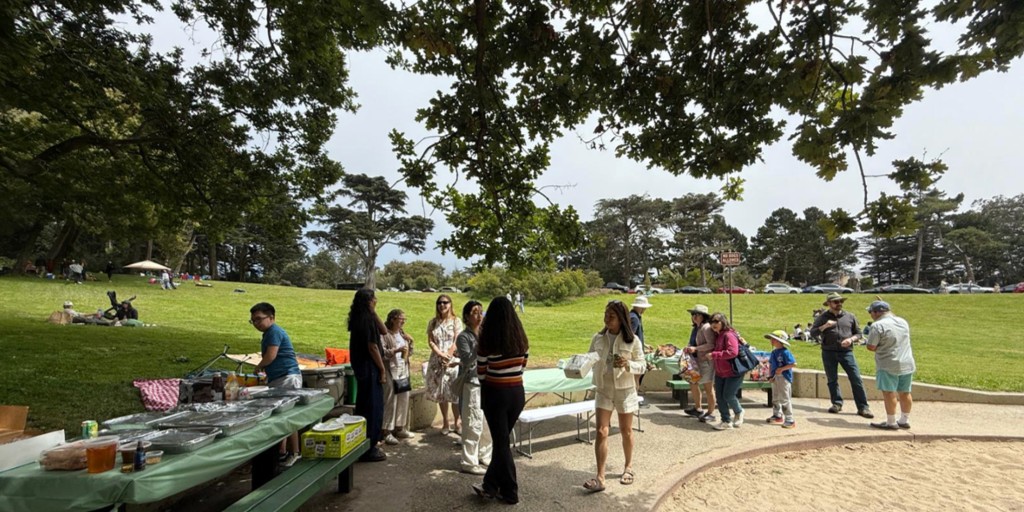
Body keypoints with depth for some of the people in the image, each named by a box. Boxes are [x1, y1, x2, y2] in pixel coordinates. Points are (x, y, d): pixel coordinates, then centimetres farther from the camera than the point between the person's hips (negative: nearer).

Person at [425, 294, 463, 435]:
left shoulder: (456, 321, -1)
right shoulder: (433, 322, 7)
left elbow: (457, 342, -6)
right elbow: (430, 341, 1)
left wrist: (448, 357, -13)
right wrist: (441, 355, -12)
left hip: (452, 360, -3)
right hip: (437, 361, 3)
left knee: (455, 393, -1)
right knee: (440, 393, 8)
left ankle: (456, 423, 12)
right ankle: (445, 423, 20)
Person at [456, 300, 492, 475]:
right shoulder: (464, 337, -9)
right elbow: (467, 361, -18)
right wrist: (480, 344, -25)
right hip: (472, 384, -6)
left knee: (488, 422, 13)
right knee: (473, 424, -2)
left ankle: (484, 455, 30)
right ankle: (469, 462, 10)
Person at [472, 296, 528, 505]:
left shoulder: (487, 342, -15)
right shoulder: (522, 339, -1)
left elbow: (481, 375, -8)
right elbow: (522, 367, 7)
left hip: (495, 394, -5)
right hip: (517, 392, 5)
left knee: (501, 442, 9)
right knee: (501, 439, 19)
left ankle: (510, 492, 19)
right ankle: (490, 485, 32)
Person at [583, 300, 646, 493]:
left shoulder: (633, 340, -10)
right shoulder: (597, 338, -3)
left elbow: (642, 366, -7)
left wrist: (627, 364, -26)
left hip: (625, 390, -1)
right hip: (603, 390, 2)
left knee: (626, 431, 15)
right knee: (601, 432, -4)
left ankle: (628, 467, 37)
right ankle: (600, 478, 0)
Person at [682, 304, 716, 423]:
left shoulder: (706, 328, -16)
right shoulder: (695, 328, 12)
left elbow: (711, 345, -23)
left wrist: (695, 348, -23)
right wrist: (688, 348, 3)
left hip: (706, 361, -10)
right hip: (697, 360, 10)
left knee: (708, 387, 0)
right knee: (693, 383, 17)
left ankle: (711, 413, 13)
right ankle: (697, 409, 33)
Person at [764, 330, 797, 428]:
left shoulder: (785, 352, -18)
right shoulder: (773, 352, 8)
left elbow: (794, 364, -22)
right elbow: (770, 364, 15)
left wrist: (782, 369, -22)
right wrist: (770, 376, 4)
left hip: (784, 378, -9)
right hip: (775, 378, 9)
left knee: (785, 399, -4)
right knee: (775, 398, 20)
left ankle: (789, 420, 4)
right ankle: (777, 415, 36)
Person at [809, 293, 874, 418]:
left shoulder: (850, 316, 9)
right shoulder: (822, 317, 5)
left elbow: (858, 333, 13)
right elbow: (812, 333, -1)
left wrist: (851, 339, -7)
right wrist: (824, 326, -17)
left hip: (846, 352, 0)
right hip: (828, 353, 0)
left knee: (856, 379, -4)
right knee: (832, 379, 6)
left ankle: (863, 407, 2)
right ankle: (837, 403, 18)